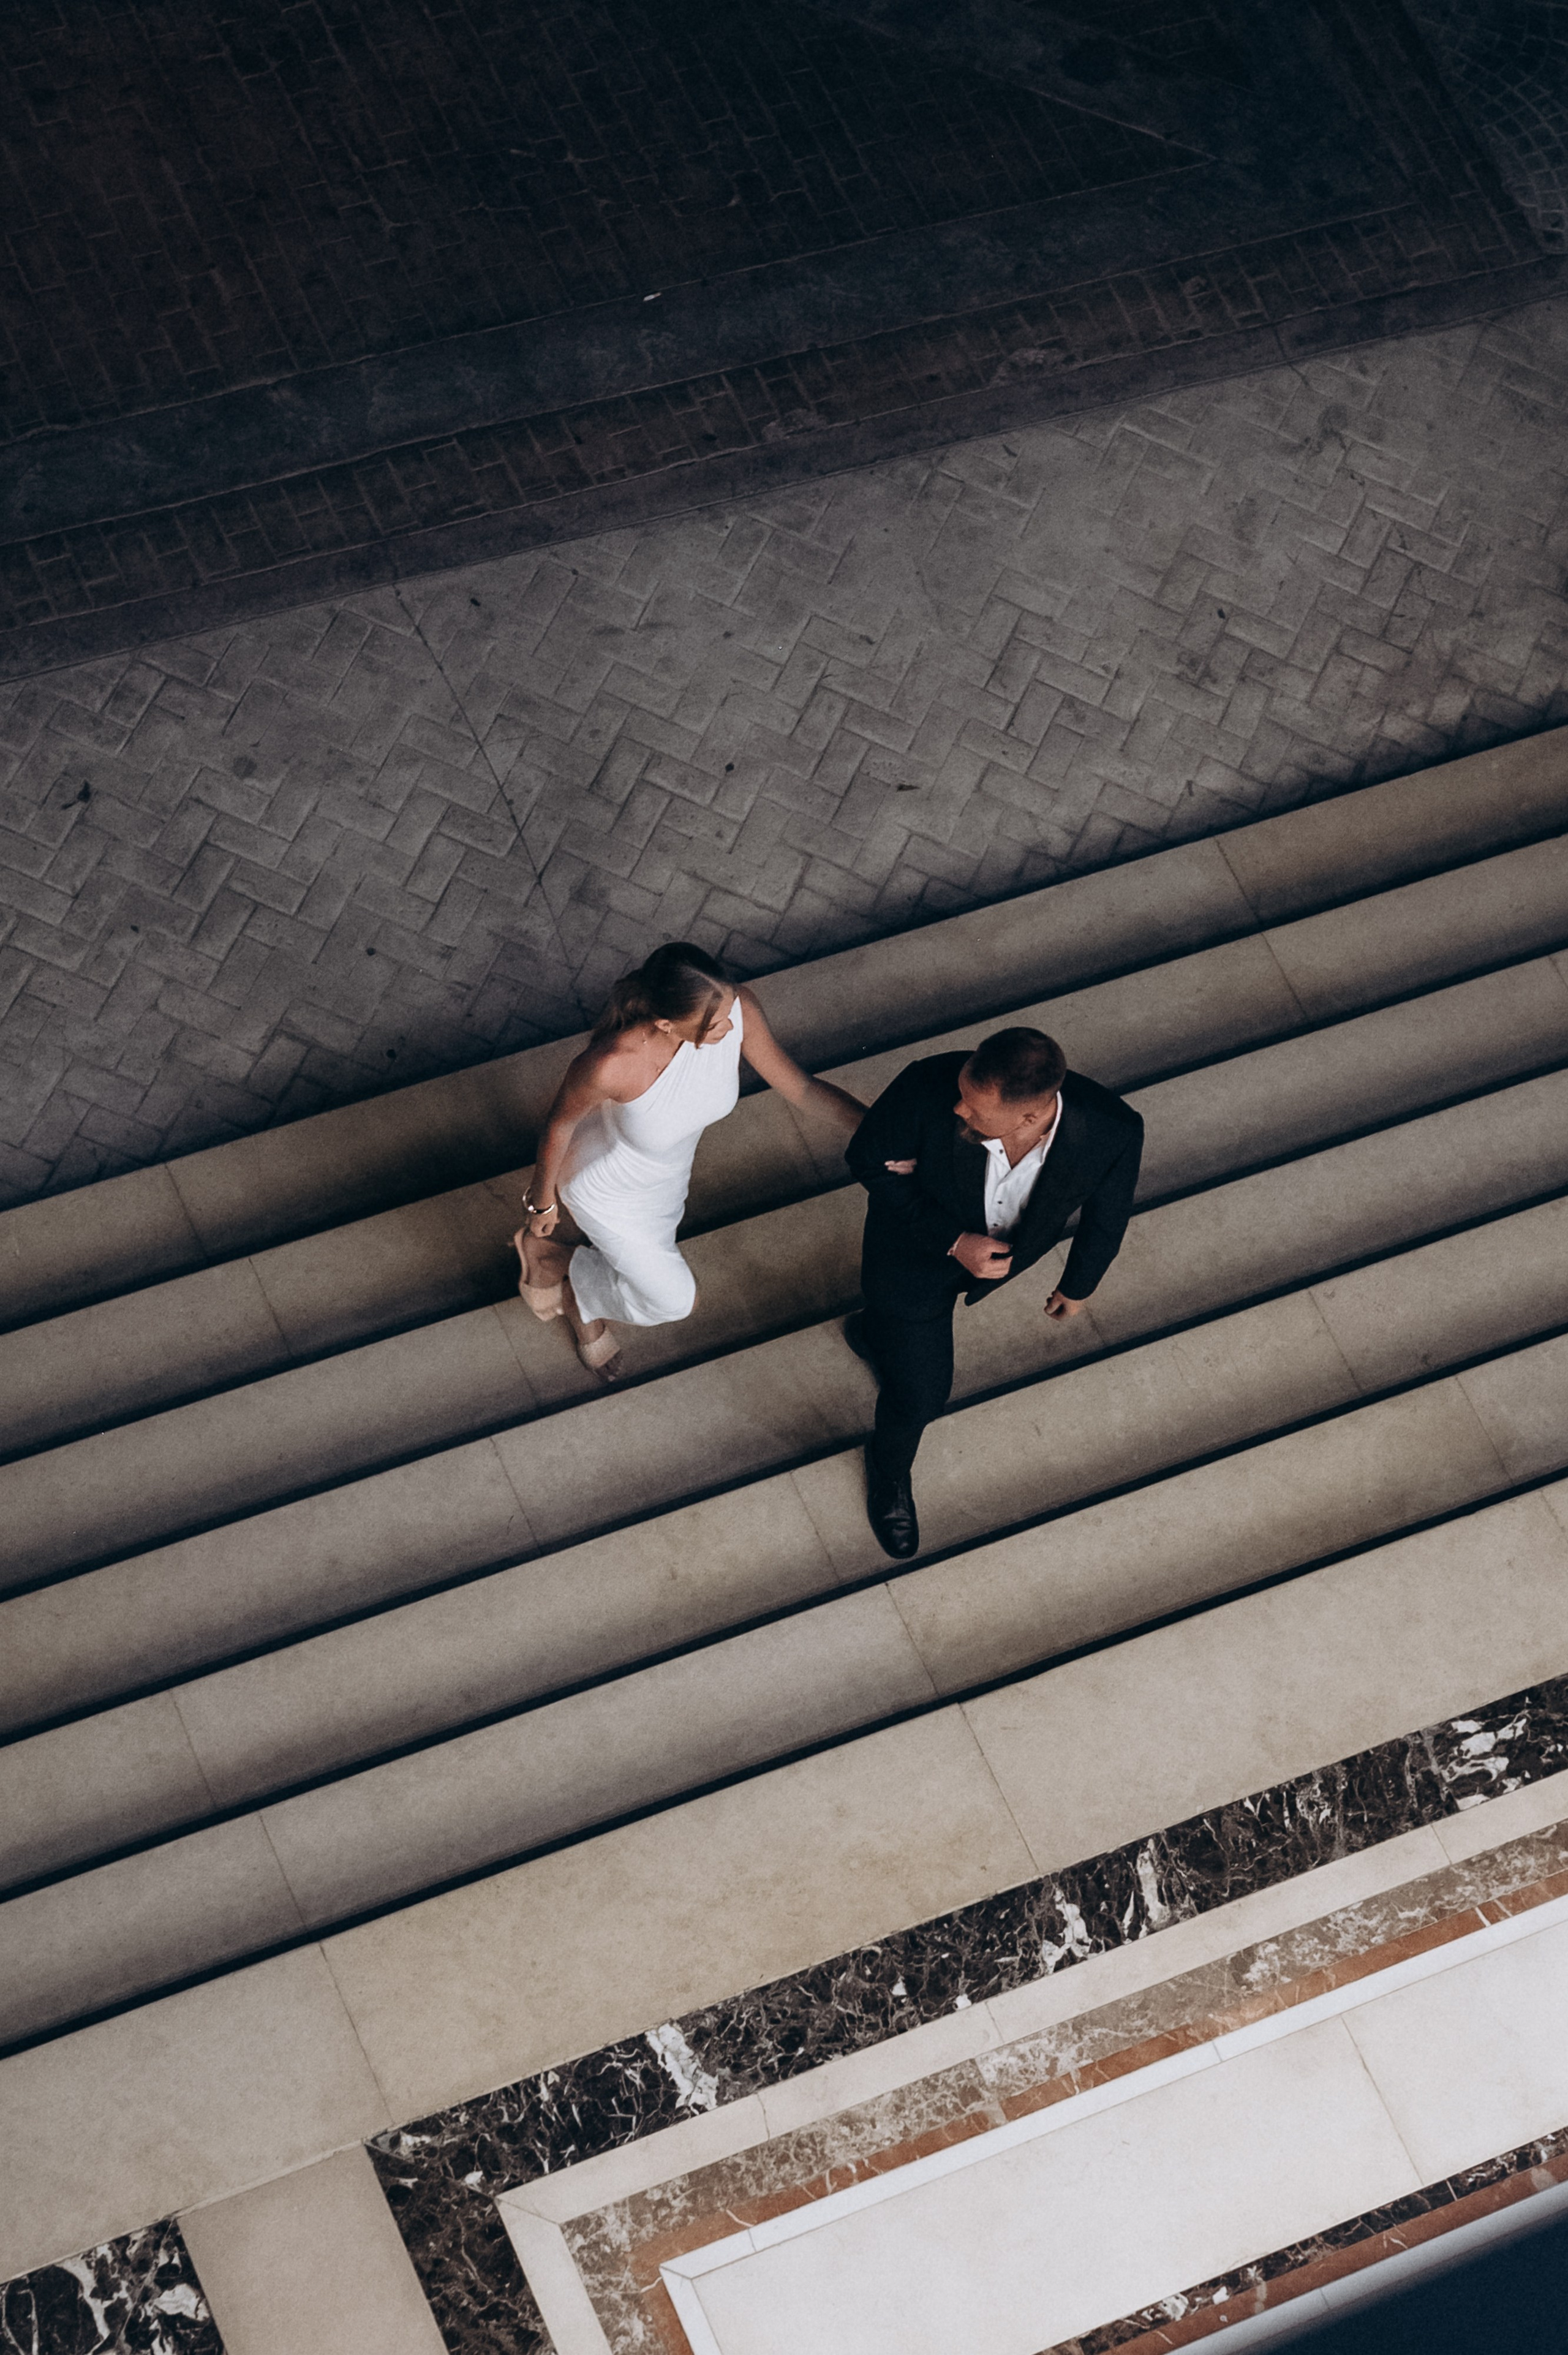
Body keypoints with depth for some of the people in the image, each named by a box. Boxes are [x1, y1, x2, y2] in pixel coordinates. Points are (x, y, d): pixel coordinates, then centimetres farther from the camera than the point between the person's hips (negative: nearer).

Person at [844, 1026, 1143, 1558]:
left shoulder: (1113, 1131, -39)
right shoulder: (928, 1087, -43)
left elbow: (1107, 1210, -15)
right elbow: (871, 1162, -22)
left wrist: (1079, 1284, 5)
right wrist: (952, 1242, -31)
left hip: (1007, 1251, 3)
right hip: (918, 1250, -3)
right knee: (920, 1395, 13)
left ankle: (875, 1334, 71)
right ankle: (890, 1472, 49)